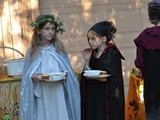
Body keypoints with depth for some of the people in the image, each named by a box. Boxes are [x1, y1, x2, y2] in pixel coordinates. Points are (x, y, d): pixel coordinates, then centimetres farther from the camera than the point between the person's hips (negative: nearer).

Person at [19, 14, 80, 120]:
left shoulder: (59, 48, 4)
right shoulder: (33, 50, 1)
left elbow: (68, 70, 9)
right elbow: (27, 75, 3)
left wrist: (64, 75, -11)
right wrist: (34, 77, -16)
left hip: (58, 94, 1)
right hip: (41, 95, -1)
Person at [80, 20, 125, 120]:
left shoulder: (113, 54, -8)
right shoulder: (92, 54, 9)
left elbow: (113, 80, -15)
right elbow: (86, 76, 4)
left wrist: (94, 77, -19)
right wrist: (87, 61, -6)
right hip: (92, 99, 5)